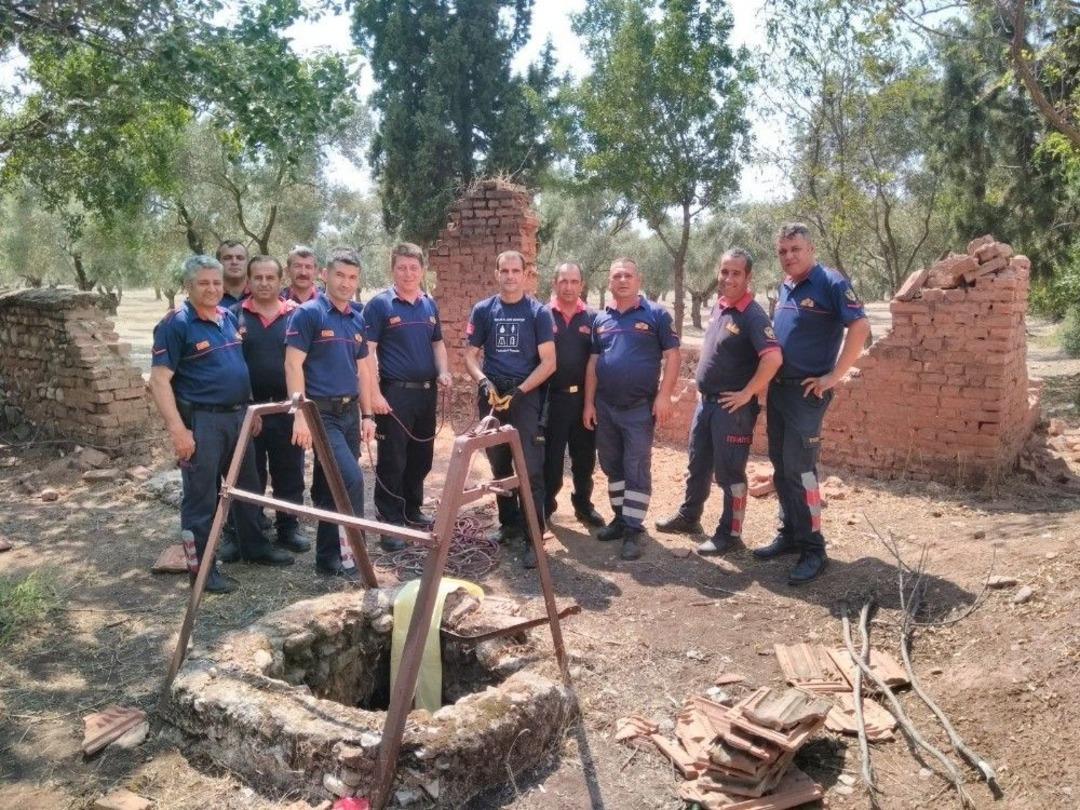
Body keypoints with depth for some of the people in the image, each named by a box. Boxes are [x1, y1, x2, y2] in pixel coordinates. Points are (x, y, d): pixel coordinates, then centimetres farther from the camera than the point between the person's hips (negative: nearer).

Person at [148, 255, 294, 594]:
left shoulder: (229, 318, 10)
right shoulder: (176, 324, -12)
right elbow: (159, 380, -16)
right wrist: (177, 429, -22)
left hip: (237, 415, 8)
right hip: (201, 420, -7)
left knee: (247, 487, 18)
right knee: (201, 496, 2)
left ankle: (254, 547, 34)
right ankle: (202, 568, 12)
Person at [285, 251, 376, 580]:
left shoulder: (358, 320, 12)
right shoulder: (308, 314, -8)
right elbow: (293, 365, -13)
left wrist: (367, 414, 12)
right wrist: (300, 415, -20)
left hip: (350, 412, 7)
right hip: (321, 412, -7)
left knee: (330, 487, 13)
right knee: (352, 479, -16)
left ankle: (328, 558, 22)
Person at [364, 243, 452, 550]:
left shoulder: (430, 304, 10)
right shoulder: (379, 304, -7)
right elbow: (368, 351, -12)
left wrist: (443, 373, 2)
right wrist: (374, 393, -20)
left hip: (427, 392, 6)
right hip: (395, 392, -6)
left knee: (422, 456, 15)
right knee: (392, 460, -2)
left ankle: (412, 510, 31)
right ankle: (389, 522, 7)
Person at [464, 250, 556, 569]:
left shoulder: (538, 312, 0)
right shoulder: (483, 310, 7)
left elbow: (548, 362, -5)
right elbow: (470, 355, 8)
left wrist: (519, 391, -15)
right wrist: (483, 381, -11)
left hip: (526, 395, -3)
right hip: (492, 395, 3)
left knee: (531, 468, -8)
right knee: (499, 465, 13)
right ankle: (509, 522, 29)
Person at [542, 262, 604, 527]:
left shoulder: (592, 318, 5)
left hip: (584, 398, 2)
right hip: (551, 398, -2)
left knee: (585, 456, 12)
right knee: (550, 456, 7)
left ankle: (583, 504, 27)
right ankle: (545, 505, 21)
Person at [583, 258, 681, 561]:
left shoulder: (656, 314, -4)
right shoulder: (600, 319, 9)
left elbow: (671, 356, -6)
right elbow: (593, 362, 11)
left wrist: (664, 395, -15)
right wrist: (589, 403, 6)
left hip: (640, 407, -5)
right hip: (605, 406, 5)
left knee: (637, 469, -2)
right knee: (612, 465, 13)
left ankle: (633, 530, 5)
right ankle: (620, 517, 27)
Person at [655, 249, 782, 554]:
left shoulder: (752, 315, -18)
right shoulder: (718, 306, 9)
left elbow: (773, 358, -30)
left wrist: (747, 394, -23)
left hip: (733, 406, -8)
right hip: (706, 401, 8)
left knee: (729, 472, 2)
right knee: (698, 464, 20)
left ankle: (730, 534, 14)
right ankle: (688, 517, 36)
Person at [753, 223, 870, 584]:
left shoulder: (831, 283, -11)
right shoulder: (784, 287, 13)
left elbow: (860, 328, -18)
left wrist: (834, 376, -19)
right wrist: (769, 379, 14)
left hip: (807, 391, -8)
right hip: (777, 389, 8)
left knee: (799, 469, -10)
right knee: (781, 467, 12)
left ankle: (813, 549, -1)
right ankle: (789, 534, 24)